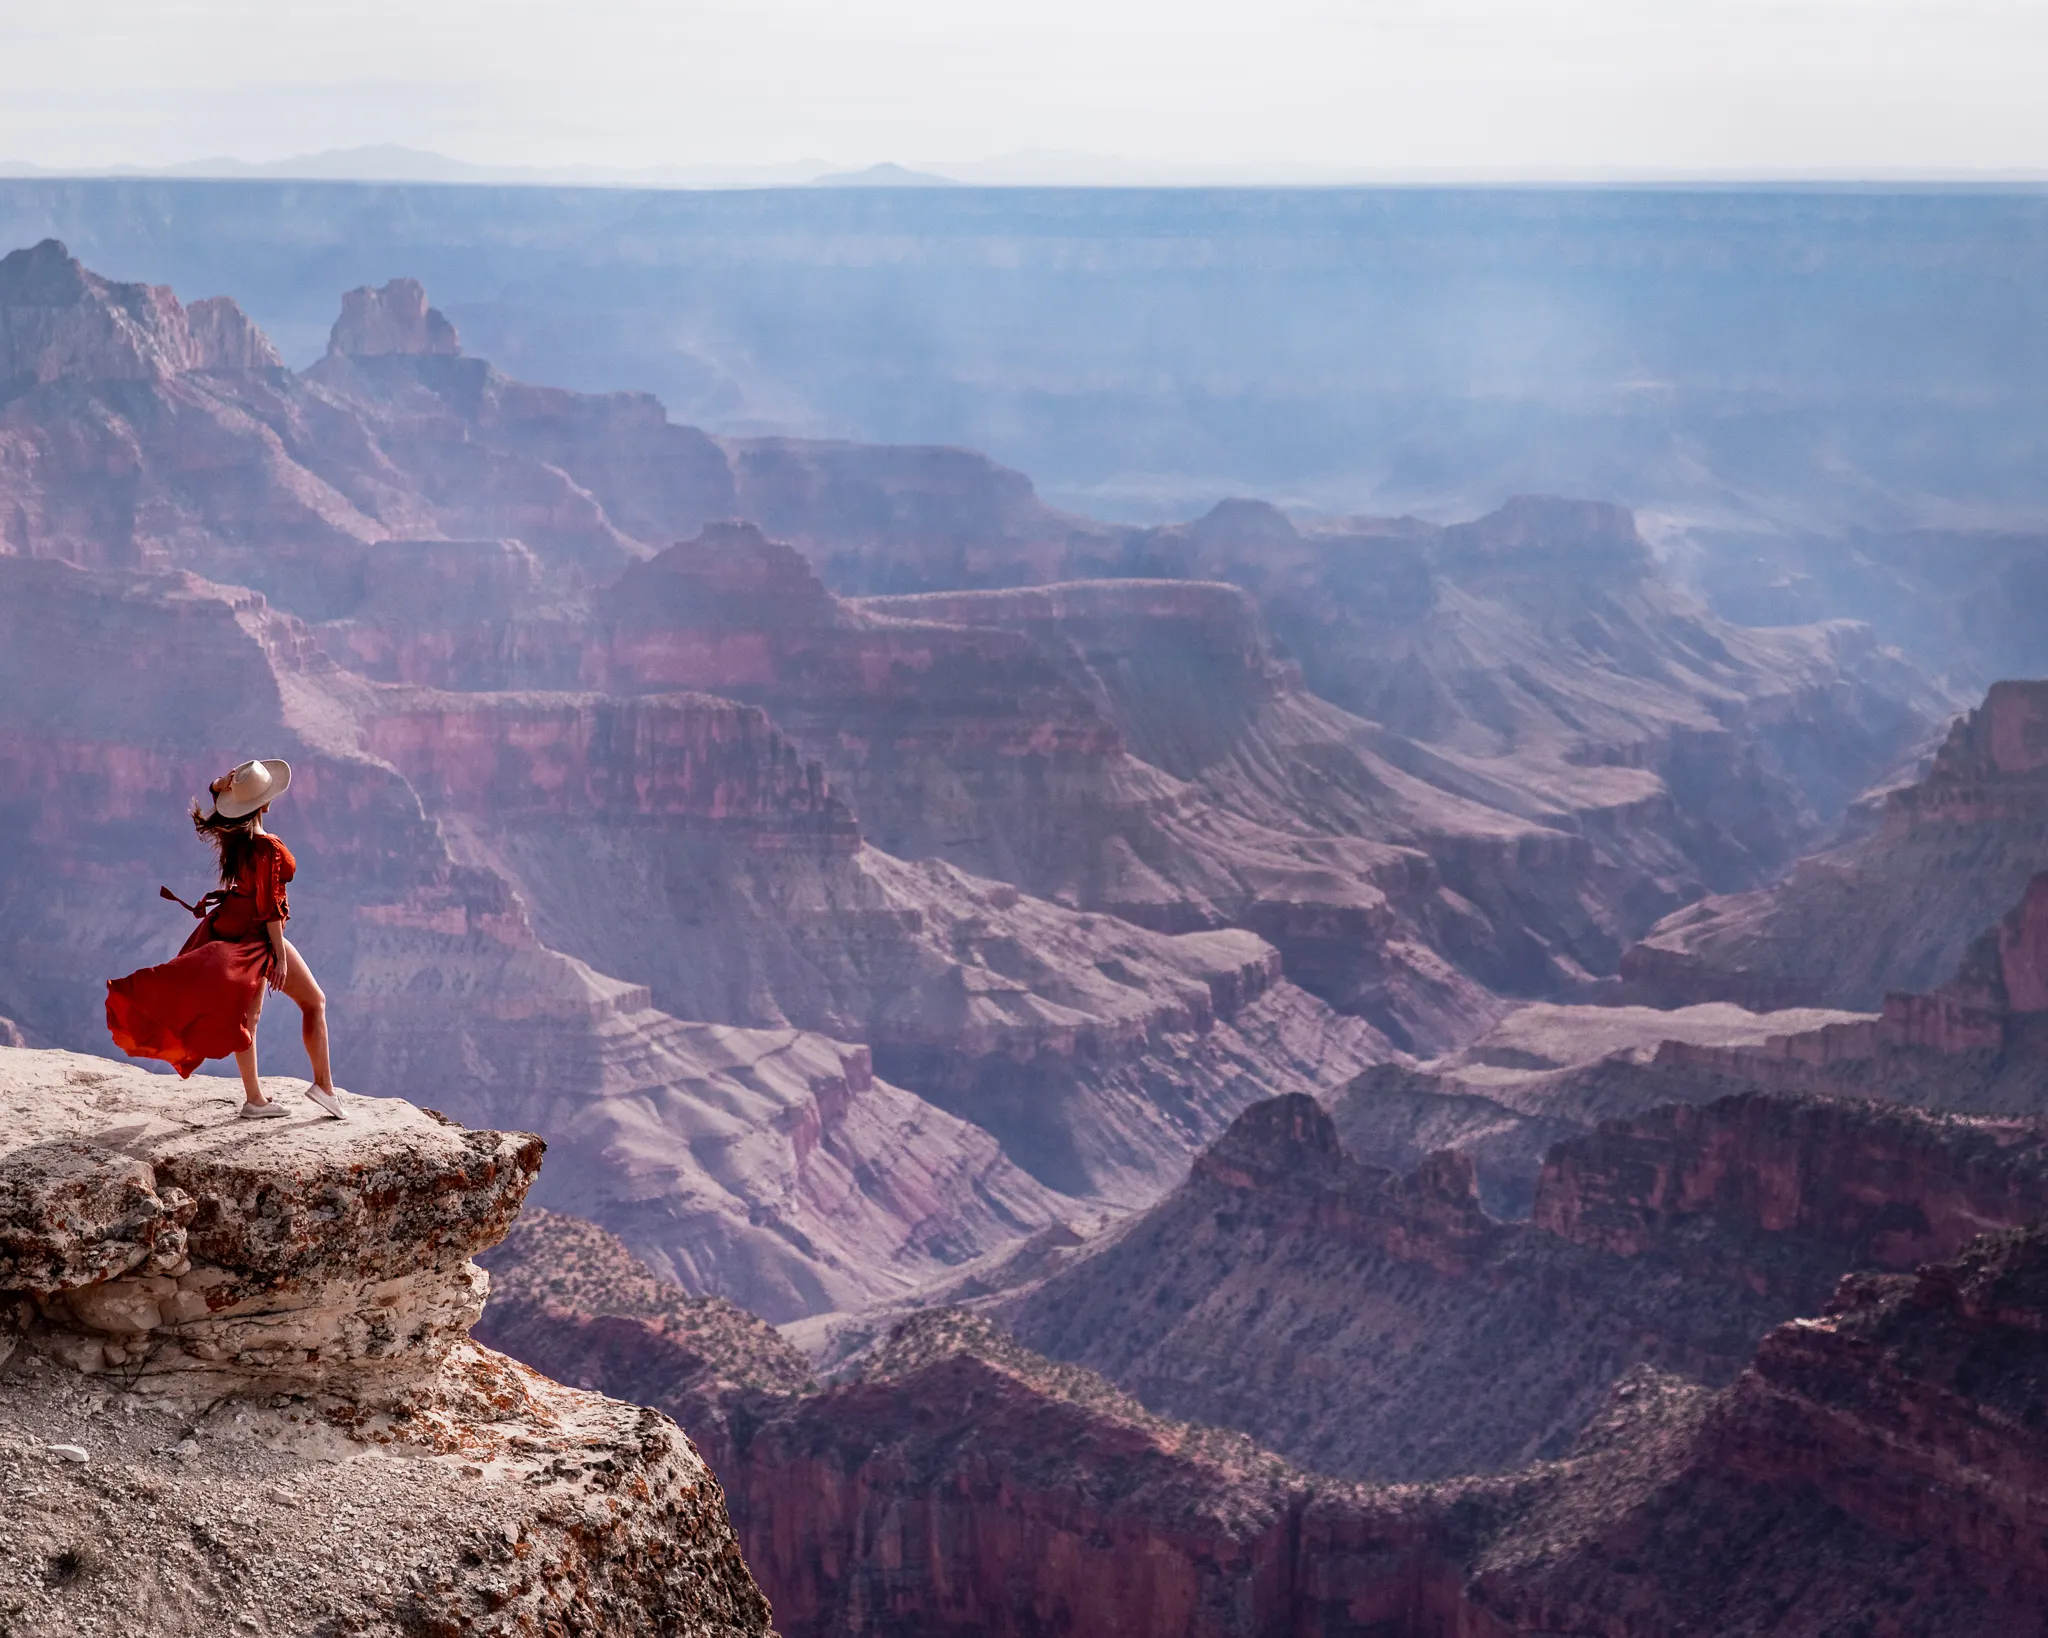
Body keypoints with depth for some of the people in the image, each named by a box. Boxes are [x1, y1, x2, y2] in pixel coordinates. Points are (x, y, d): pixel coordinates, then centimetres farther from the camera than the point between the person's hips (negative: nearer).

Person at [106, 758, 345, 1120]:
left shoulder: (230, 833, -2)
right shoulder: (268, 847, -24)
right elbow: (269, 905, -21)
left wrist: (223, 785, -5)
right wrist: (280, 954, -16)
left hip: (231, 926, 8)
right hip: (260, 934, -8)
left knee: (247, 1014, 10)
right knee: (313, 1002, 7)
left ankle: (254, 1098, 11)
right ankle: (323, 1084, 5)